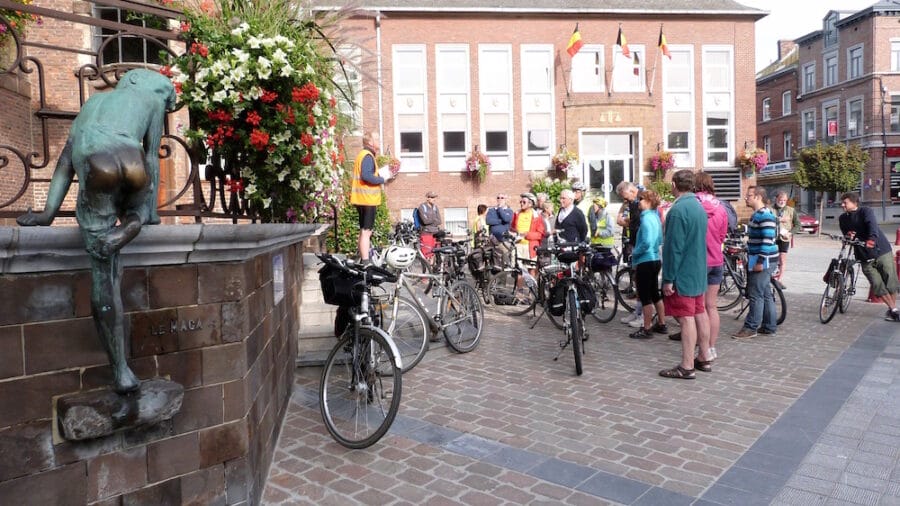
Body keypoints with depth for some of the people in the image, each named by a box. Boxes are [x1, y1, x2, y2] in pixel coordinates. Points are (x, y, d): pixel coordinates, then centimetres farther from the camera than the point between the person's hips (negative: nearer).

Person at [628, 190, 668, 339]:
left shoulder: (646, 218, -18)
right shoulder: (655, 216, 9)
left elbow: (646, 243, -25)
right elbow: (659, 240, 17)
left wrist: (634, 253, -12)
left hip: (645, 262, -9)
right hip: (655, 259, 9)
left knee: (645, 296, -1)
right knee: (655, 294, 18)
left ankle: (646, 329, 5)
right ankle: (661, 325, 27)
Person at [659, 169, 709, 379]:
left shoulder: (678, 210, -19)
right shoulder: (699, 206, 10)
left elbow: (674, 248, -21)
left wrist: (668, 279, -17)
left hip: (683, 274, -9)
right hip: (698, 273, 9)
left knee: (686, 319, -5)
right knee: (700, 314, 15)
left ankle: (687, 367, 0)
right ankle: (705, 357, 26)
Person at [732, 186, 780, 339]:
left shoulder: (765, 215, -17)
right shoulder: (757, 214, 15)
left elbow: (768, 240, -23)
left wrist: (760, 261, -24)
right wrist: (751, 259, 23)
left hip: (763, 260, -10)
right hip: (758, 259, 10)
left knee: (756, 295, -5)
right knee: (765, 294, 15)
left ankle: (750, 328, 0)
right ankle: (770, 326, 22)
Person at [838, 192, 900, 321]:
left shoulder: (866, 211, -11)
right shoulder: (843, 219, 4)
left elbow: (872, 224, -28)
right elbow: (846, 234, 8)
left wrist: (872, 238, -46)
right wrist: (849, 236, -17)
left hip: (881, 251, -3)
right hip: (865, 257, 3)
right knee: (877, 285, -3)